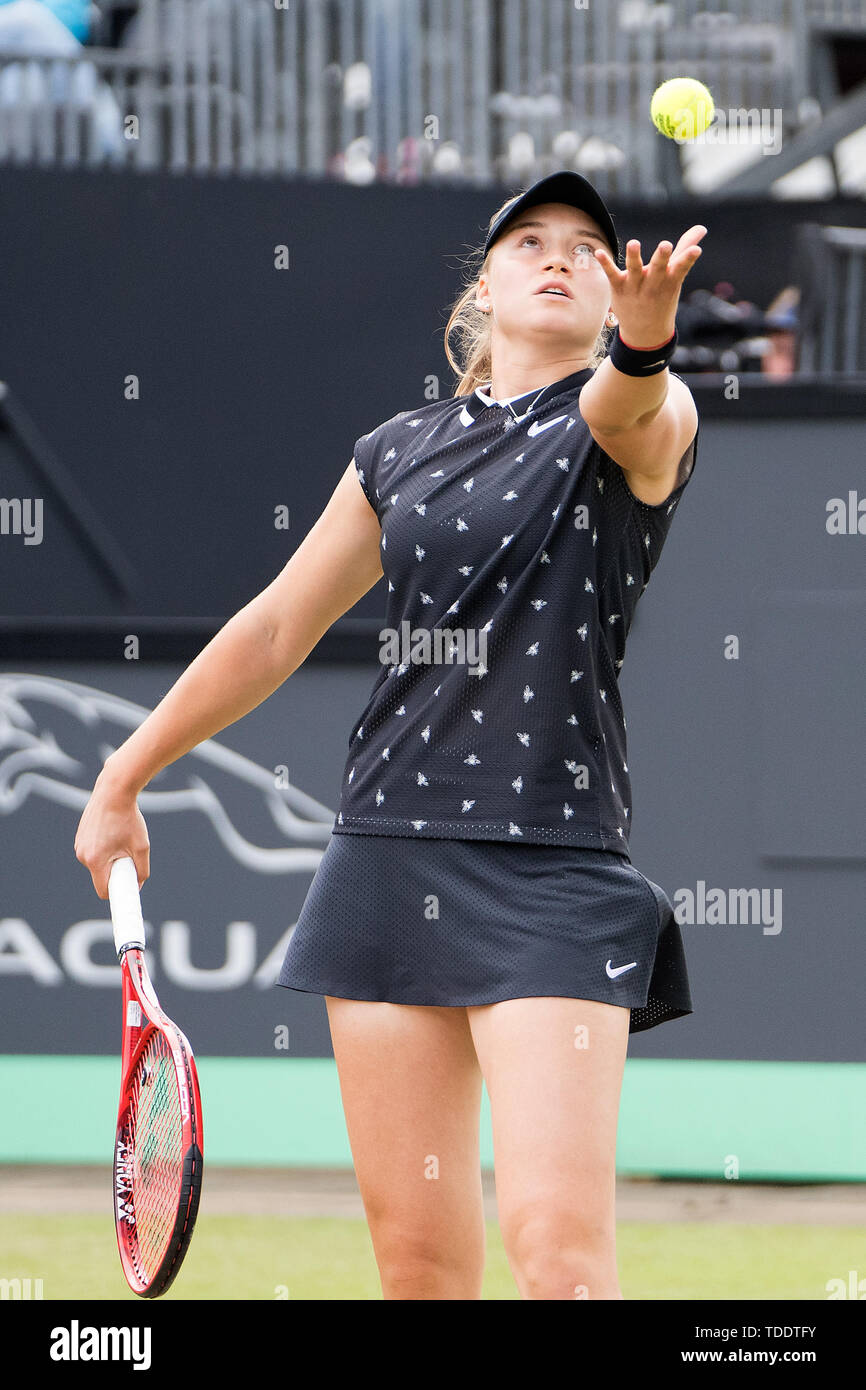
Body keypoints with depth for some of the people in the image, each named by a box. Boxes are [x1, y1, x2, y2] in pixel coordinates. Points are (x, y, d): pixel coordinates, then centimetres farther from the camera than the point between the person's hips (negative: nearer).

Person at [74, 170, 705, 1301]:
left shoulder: (642, 423, 1)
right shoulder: (398, 453, 15)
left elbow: (630, 405, -25)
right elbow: (276, 631, 23)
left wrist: (646, 337, -48)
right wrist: (124, 778, 26)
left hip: (553, 863, -5)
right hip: (388, 854, 5)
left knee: (557, 1234, -18)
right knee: (416, 1248, 2)